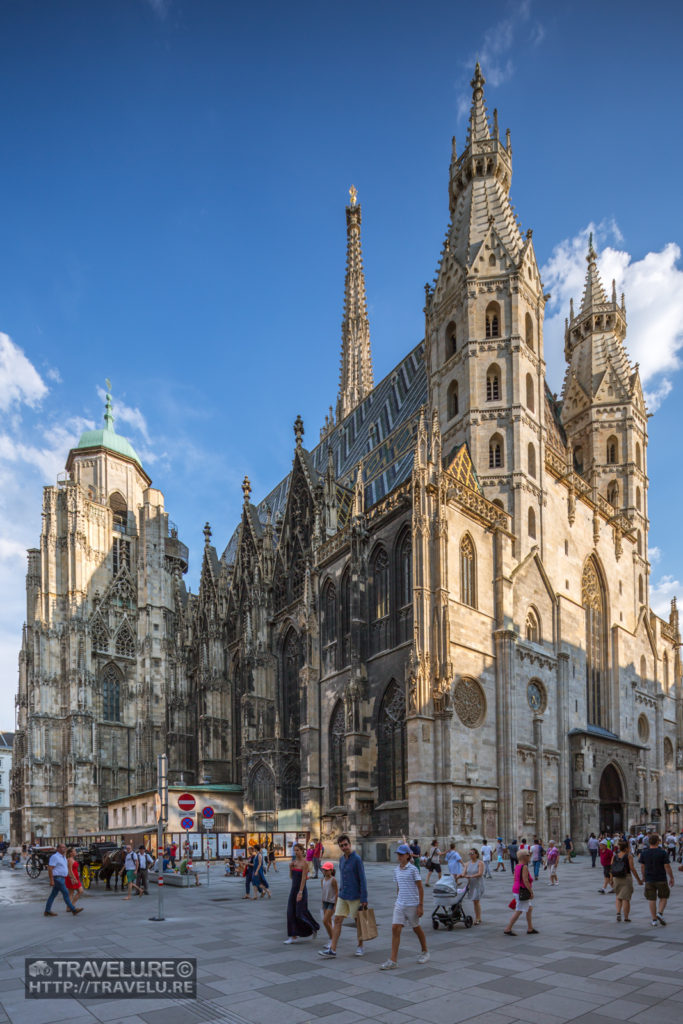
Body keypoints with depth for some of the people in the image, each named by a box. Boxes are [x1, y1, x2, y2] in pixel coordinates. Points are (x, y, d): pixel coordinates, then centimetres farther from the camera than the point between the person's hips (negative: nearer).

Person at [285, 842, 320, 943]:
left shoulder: (304, 863, -13)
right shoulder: (294, 861, 9)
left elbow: (303, 878, -18)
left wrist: (300, 892, -22)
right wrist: (290, 867, -4)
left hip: (301, 889, -7)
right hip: (293, 889, 7)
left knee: (300, 913, -2)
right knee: (291, 912, 3)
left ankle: (315, 928, 20)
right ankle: (294, 936, 10)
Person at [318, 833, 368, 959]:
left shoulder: (357, 859, -14)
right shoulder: (341, 859, 8)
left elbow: (363, 880, -15)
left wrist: (364, 899, -17)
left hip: (355, 897, -6)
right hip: (342, 897, 6)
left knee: (358, 921, 7)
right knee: (337, 920, 0)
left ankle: (360, 947, 23)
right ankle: (332, 950, 0)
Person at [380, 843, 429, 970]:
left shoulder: (413, 869, -10)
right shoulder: (396, 870, 8)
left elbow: (420, 888, -8)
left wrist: (421, 905, -11)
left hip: (412, 905, -5)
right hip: (399, 904, 5)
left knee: (416, 928, 12)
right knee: (395, 929, -6)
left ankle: (425, 952, 35)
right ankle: (393, 961, -6)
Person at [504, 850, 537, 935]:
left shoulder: (517, 866, 10)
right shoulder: (524, 867, -19)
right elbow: (525, 881, -25)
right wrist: (531, 892, -19)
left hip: (517, 890, 10)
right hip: (523, 892, -10)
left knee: (530, 909, 17)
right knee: (519, 911, -4)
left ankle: (530, 929, 23)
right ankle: (507, 929, -1)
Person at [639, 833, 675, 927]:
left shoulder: (644, 853, -1)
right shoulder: (663, 852, -11)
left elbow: (643, 867, 5)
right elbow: (667, 867, -11)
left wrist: (644, 877, 19)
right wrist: (671, 878, 0)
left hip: (649, 879, 2)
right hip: (661, 879, -2)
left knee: (652, 899, 8)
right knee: (663, 897, 16)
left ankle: (654, 920, 8)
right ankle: (660, 913, -2)